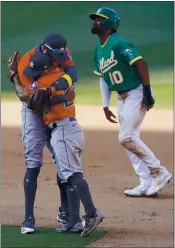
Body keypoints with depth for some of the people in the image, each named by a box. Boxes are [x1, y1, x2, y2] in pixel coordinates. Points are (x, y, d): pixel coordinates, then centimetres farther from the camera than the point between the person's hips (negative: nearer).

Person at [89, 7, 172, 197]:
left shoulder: (118, 43, -18)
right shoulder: (98, 50, 10)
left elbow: (141, 64, -23)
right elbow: (103, 78, 16)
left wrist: (147, 93, -24)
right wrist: (105, 105, 12)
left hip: (136, 94, -9)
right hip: (121, 98, 9)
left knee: (126, 137, -14)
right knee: (129, 139, 6)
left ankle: (159, 172, -3)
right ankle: (147, 184, 10)